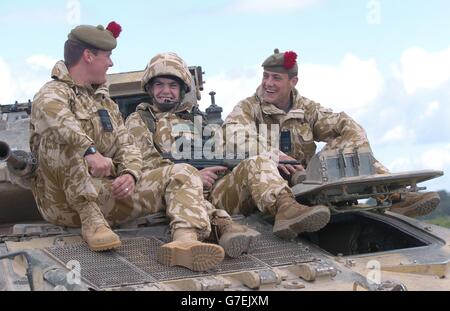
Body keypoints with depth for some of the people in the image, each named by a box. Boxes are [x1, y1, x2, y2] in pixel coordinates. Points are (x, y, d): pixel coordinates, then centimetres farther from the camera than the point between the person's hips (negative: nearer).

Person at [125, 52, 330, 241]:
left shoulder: (195, 117, 32)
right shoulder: (138, 121, 18)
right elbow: (144, 162, 0)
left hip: (216, 190, 4)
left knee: (257, 161, -19)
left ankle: (285, 208, -48)